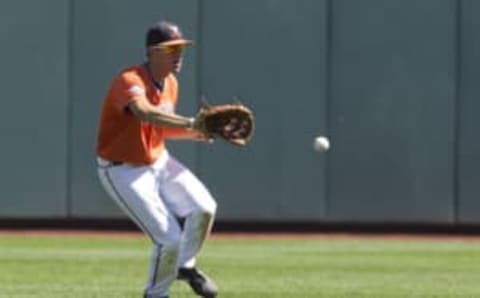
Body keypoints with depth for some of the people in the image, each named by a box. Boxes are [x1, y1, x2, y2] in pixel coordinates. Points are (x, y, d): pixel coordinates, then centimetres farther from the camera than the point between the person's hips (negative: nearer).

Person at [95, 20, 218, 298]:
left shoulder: (171, 84, 1)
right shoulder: (129, 81, -26)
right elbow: (145, 113, -49)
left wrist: (196, 134, -3)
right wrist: (191, 123, -59)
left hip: (159, 160, 7)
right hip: (124, 171, -7)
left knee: (204, 207, -13)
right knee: (170, 239, -14)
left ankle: (185, 266, 14)